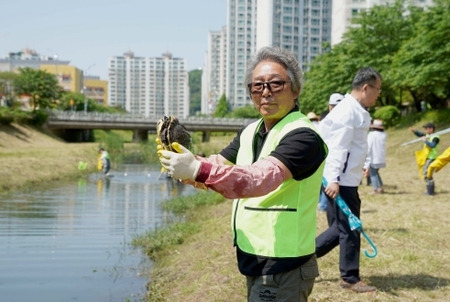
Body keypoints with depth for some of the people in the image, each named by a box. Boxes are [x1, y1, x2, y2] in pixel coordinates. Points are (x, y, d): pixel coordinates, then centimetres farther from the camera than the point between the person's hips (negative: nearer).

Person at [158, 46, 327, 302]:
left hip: (282, 269, -8)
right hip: (254, 261, 8)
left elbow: (261, 179, -36)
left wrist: (198, 170, -47)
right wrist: (186, 165, -20)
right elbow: (215, 167, 2)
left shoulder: (303, 137, -20)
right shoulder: (250, 132, 8)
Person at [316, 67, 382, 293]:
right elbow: (337, 148, -24)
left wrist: (359, 167, 30)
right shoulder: (347, 111, -17)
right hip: (340, 181, -10)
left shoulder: (356, 111, 14)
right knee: (349, 229, 1)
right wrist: (333, 179, -29)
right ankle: (350, 278, 15)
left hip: (347, 179, 10)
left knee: (341, 228, 16)